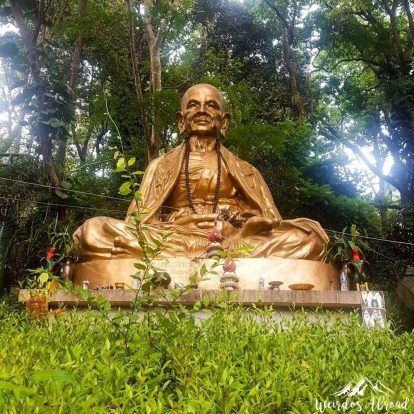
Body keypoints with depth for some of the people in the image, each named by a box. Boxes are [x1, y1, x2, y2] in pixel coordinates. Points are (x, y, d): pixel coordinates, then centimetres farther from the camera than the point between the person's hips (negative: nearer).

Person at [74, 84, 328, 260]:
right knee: (94, 231, -23)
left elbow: (268, 222, 12)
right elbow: (137, 222, 9)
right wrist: (180, 225, -10)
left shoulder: (243, 170, 22)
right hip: (173, 245, 0)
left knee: (310, 234, -22)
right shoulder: (162, 166, 20)